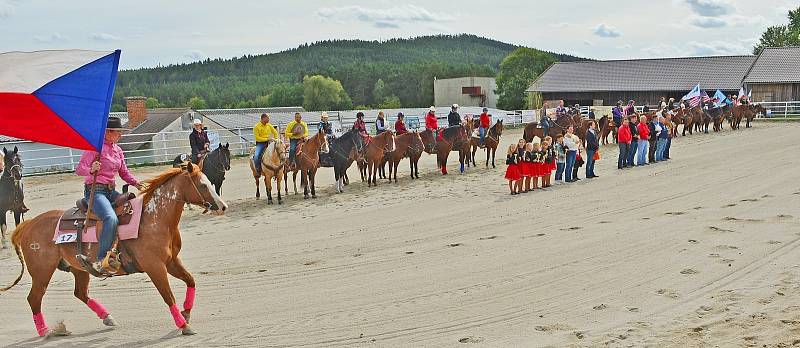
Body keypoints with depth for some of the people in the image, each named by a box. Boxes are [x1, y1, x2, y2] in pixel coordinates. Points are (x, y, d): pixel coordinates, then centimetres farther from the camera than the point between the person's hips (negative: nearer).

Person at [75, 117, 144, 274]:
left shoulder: (117, 150, 14)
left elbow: (124, 172, 18)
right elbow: (79, 169, -13)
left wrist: (137, 183, 0)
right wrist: (91, 170, -34)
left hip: (111, 191, 8)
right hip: (95, 191, -8)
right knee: (111, 219, -32)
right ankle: (101, 261, -28)